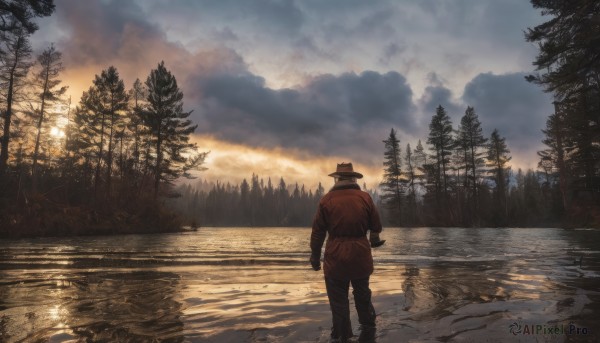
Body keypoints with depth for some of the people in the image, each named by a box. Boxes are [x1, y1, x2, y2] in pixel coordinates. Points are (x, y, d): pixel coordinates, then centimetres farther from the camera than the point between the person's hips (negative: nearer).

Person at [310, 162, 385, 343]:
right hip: (361, 255, 2)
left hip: (335, 256, -2)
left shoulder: (327, 200, -4)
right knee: (363, 295, 20)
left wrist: (315, 256, 9)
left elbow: (318, 231, -2)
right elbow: (376, 225, 8)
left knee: (338, 299, 9)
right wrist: (374, 239, 30)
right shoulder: (365, 198, -2)